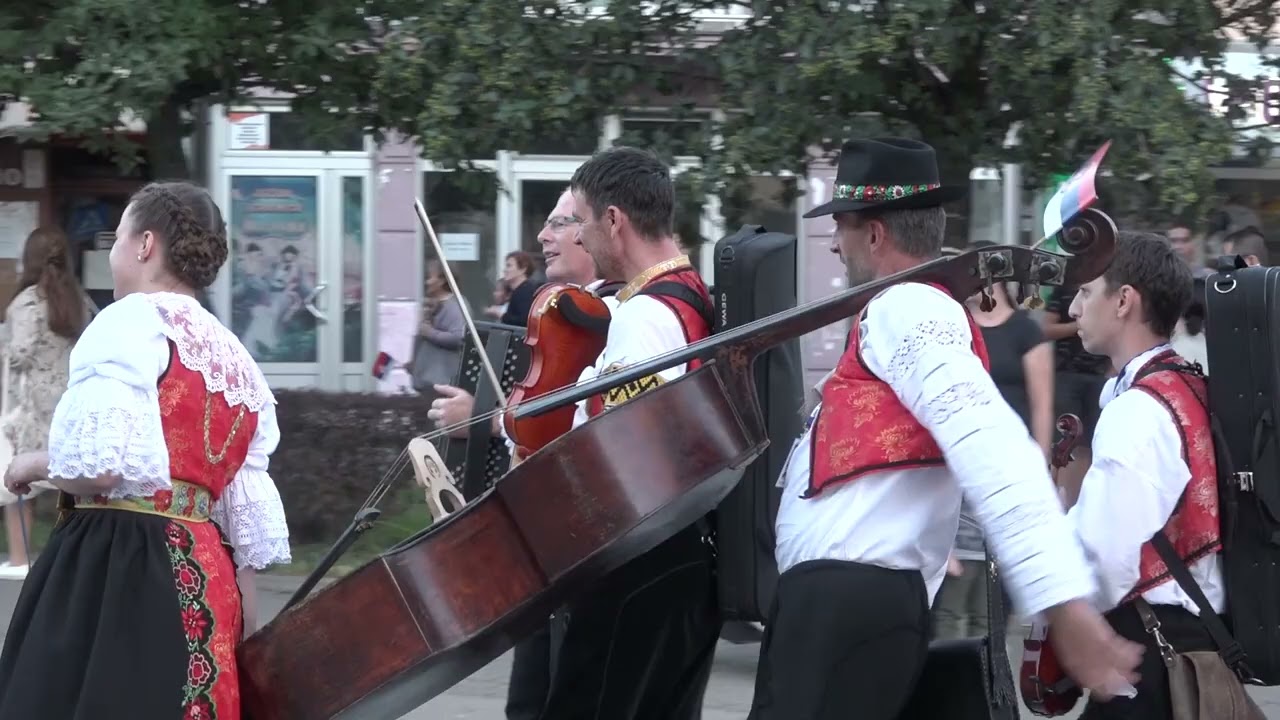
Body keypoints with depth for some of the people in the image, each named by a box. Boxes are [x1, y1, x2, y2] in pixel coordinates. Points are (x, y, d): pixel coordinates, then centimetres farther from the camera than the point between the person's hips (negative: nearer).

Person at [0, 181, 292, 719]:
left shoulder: (131, 322, -6)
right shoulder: (239, 363, 19)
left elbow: (98, 466, -19)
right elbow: (250, 519, 17)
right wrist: (244, 623, 21)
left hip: (117, 571, -8)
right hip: (205, 577, 8)